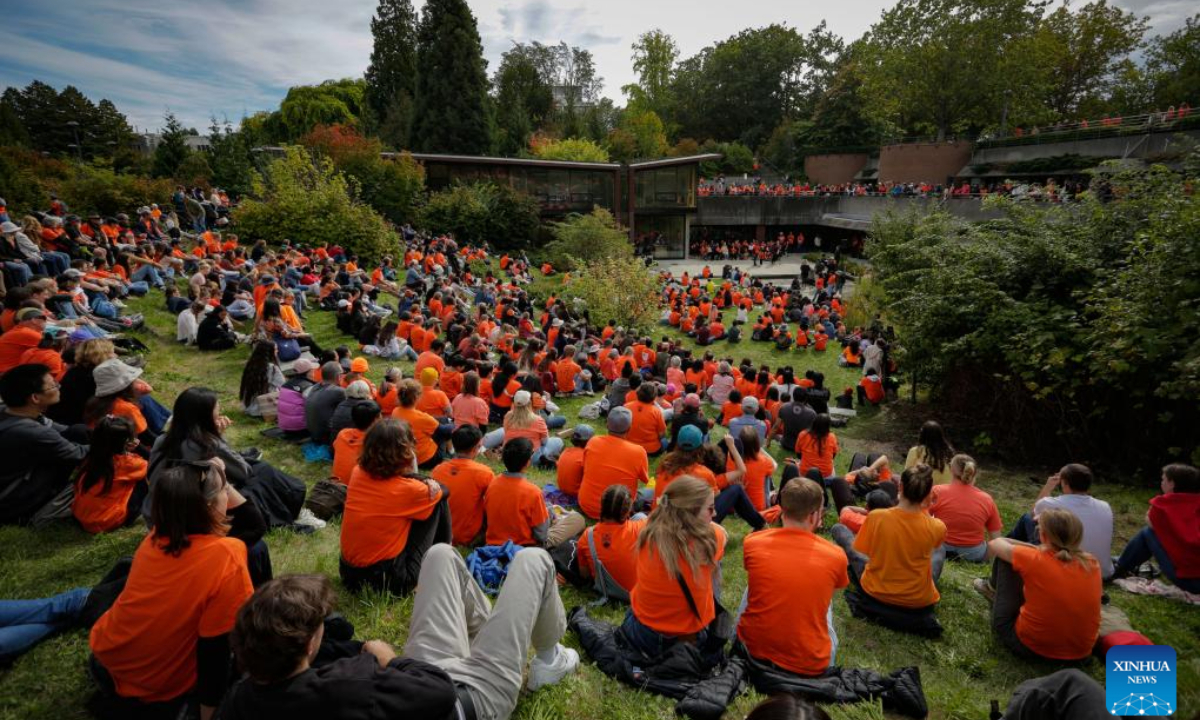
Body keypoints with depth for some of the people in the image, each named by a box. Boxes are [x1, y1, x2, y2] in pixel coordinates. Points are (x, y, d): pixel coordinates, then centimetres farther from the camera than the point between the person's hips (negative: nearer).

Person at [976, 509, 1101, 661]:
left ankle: (995, 590, 35)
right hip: (1080, 653, 5)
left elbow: (995, 544, 0)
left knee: (1005, 558, 6)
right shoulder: (1092, 565, -8)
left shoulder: (1035, 559, -19)